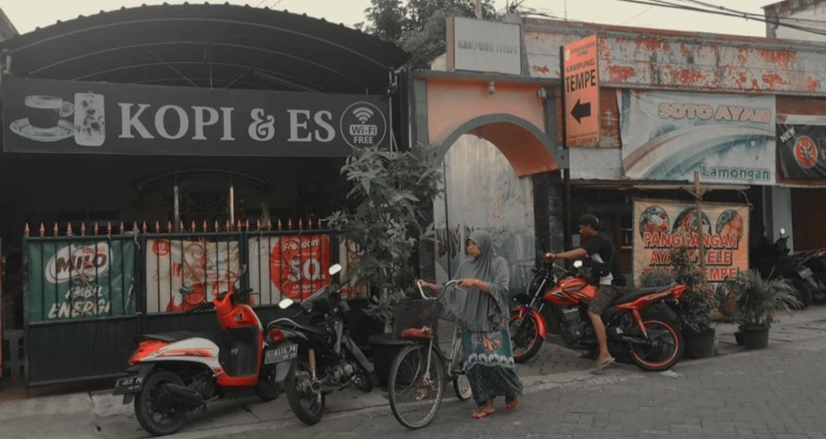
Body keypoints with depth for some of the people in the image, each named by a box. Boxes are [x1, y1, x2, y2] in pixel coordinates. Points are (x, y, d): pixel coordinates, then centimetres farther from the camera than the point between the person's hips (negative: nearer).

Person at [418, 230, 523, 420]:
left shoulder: (498, 263, -3)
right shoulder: (465, 265, 8)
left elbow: (501, 288, -15)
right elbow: (453, 291, 9)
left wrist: (475, 282, -23)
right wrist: (430, 286, 0)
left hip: (493, 321, -4)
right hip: (471, 322, 4)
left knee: (497, 360, -6)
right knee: (475, 362, -1)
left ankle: (511, 391, 22)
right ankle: (487, 404, 9)